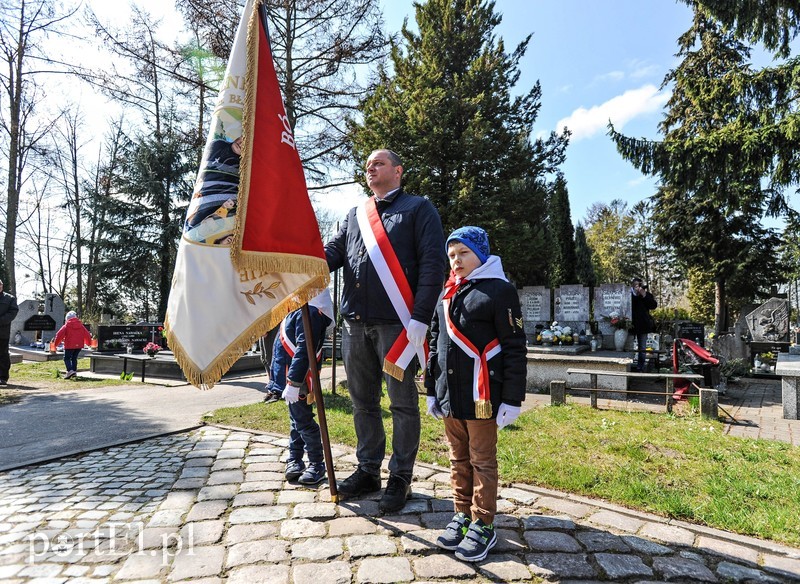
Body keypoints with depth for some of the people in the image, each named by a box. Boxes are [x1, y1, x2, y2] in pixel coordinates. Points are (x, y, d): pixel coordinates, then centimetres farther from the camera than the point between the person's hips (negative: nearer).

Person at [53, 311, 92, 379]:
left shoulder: (66, 326, -2)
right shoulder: (81, 326, 9)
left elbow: (59, 334, -8)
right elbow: (87, 335, 11)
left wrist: (56, 343, 5)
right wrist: (88, 343, 26)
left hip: (69, 345, -4)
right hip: (79, 345, 4)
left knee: (67, 358, 2)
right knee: (74, 358, 17)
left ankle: (70, 370, -18)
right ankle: (74, 371, 13)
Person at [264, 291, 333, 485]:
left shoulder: (309, 312, -23)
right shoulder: (301, 308, 10)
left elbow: (303, 350, -27)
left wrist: (293, 382, -27)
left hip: (297, 379, -10)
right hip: (290, 377, 10)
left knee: (303, 420, -1)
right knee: (297, 419, 18)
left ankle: (317, 465, 12)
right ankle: (295, 460, 30)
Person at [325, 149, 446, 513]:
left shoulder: (418, 209, 3)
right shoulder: (355, 216, 20)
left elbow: (433, 264, -7)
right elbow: (333, 253, 10)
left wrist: (419, 319, -16)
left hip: (396, 324, -6)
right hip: (355, 323, 6)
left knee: (402, 404, 4)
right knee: (363, 402, 14)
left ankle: (400, 478, 19)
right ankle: (368, 471, 29)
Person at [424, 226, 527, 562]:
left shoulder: (499, 291, -7)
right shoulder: (447, 294, 13)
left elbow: (515, 347, -10)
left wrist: (512, 398, -12)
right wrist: (432, 389, 16)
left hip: (481, 396, -6)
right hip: (449, 396, 7)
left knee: (482, 461, 6)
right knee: (458, 459, 17)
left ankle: (483, 525, 20)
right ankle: (462, 516, 31)